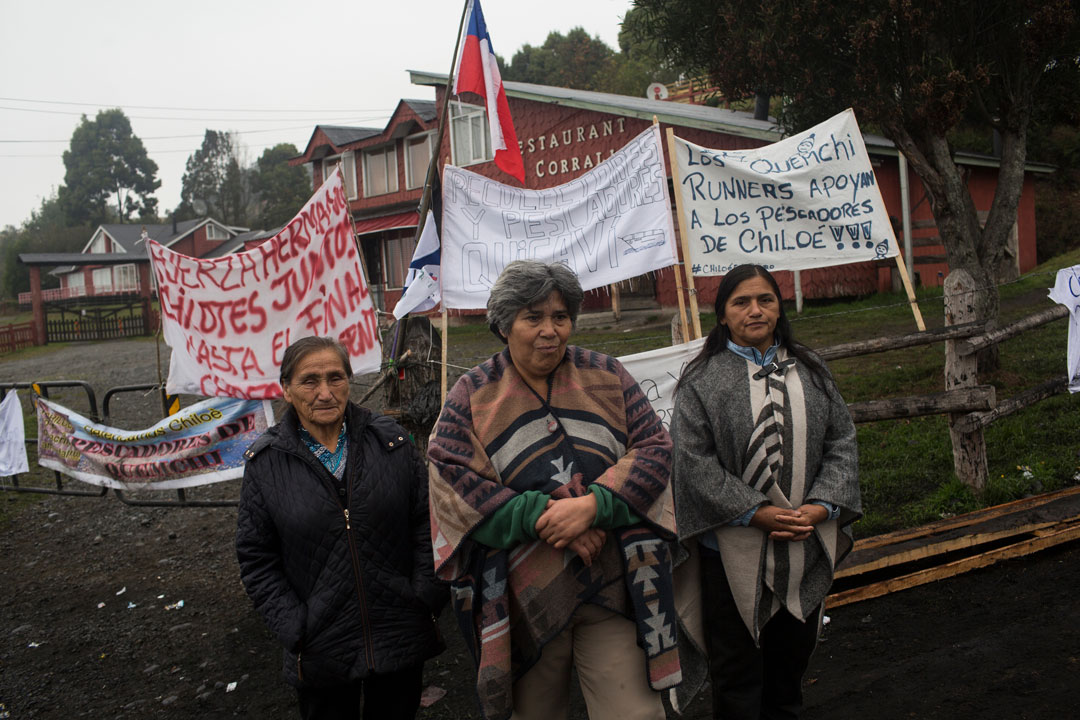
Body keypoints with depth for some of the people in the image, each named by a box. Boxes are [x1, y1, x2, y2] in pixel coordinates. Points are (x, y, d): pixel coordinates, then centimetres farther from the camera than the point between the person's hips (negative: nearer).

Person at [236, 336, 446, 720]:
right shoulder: (265, 464, -4)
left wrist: (427, 600, -5)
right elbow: (257, 558, -2)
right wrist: (295, 631, -9)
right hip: (321, 652, -1)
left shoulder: (391, 442, -2)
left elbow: (426, 522, 2)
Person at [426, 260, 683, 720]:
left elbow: (655, 448, -1)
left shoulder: (606, 377, 6)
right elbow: (454, 483, -8)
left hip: (614, 589, 0)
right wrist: (541, 517, -17)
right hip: (523, 597, 0)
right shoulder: (472, 397, 1)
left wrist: (594, 504, -17)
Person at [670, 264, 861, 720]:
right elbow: (694, 459, -12)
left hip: (806, 546, 4)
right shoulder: (702, 379, -6)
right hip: (734, 549, -4)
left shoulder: (810, 371, 7)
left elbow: (841, 442, 5)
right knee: (737, 665, 8)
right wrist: (756, 513, -17)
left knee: (794, 649, 21)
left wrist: (822, 507, -10)